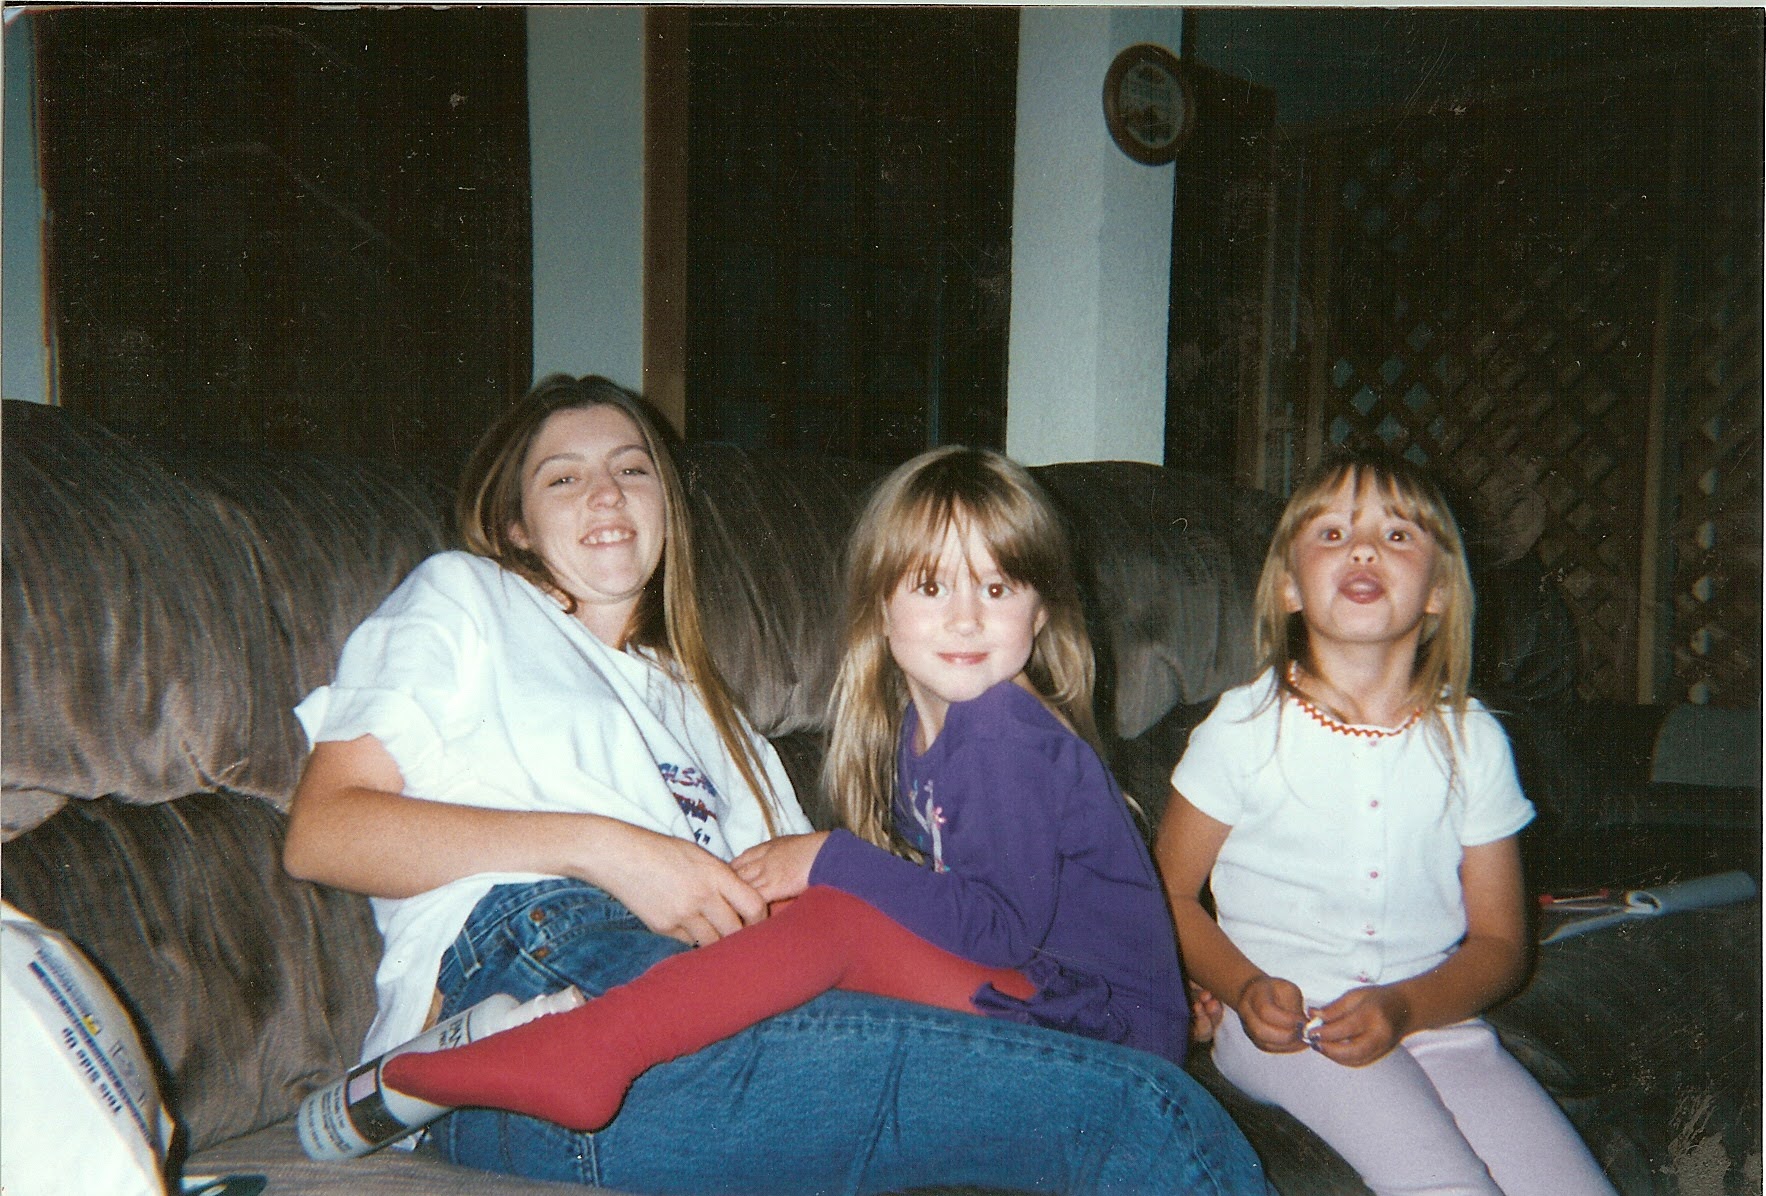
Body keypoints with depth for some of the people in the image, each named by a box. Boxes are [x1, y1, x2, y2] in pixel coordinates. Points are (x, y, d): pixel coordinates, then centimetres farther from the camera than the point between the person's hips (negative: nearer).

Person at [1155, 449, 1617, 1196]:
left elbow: (1499, 943, 6)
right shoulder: (1246, 728, -3)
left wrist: (1404, 1008, -12)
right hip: (1283, 1025, -3)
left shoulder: (1473, 741, 3)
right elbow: (1169, 893, 2)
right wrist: (1245, 989, -16)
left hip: (1432, 1016, 4)